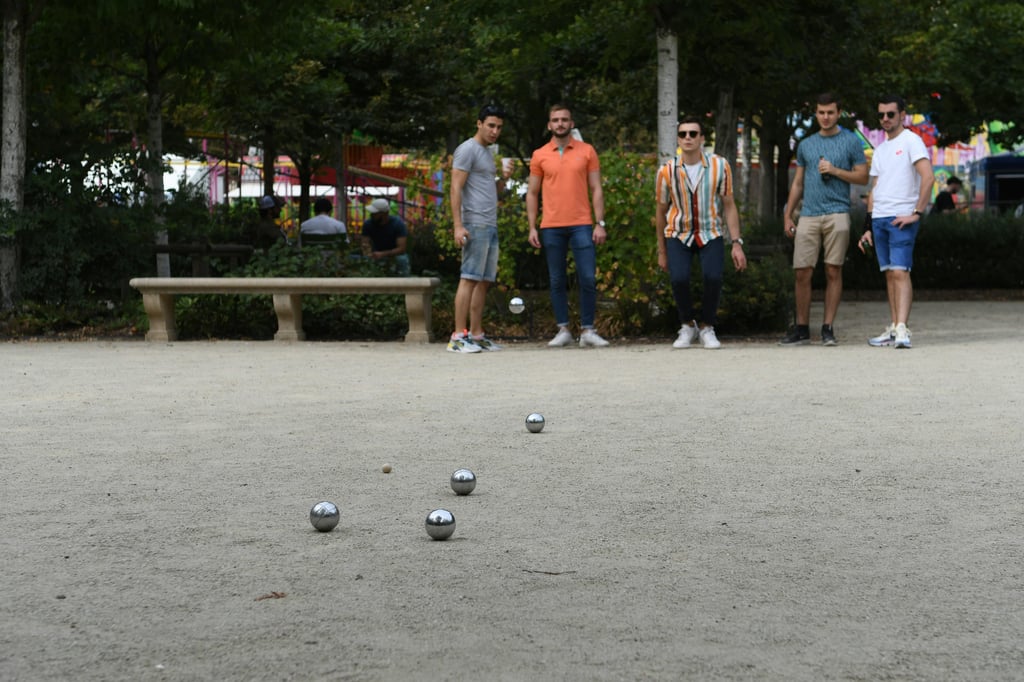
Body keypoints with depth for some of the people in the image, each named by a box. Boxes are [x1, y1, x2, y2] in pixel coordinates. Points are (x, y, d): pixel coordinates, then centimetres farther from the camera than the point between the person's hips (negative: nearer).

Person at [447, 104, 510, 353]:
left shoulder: (488, 153, 21)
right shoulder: (468, 150, -6)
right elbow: (456, 188, -13)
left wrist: (503, 179, 7)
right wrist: (458, 225, -21)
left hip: (491, 226, 9)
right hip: (475, 225, -9)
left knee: (484, 281, 7)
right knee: (469, 279, -12)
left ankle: (476, 335, 8)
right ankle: (458, 337, -13)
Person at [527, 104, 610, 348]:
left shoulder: (586, 151, 6)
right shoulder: (540, 156, 7)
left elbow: (596, 189, 5)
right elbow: (532, 193, 10)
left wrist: (600, 223, -3)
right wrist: (532, 228, 2)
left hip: (581, 225, -1)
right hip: (551, 227, 1)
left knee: (588, 279, -6)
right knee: (557, 281, 4)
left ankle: (587, 331, 1)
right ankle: (563, 330, 11)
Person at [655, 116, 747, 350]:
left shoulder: (719, 166, -9)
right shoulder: (667, 171, -8)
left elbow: (729, 206, -1)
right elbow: (661, 212, 4)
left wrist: (737, 243, -8)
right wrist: (661, 252, 8)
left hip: (711, 233, 0)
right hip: (679, 234, 0)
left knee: (713, 276, -24)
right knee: (678, 278, -24)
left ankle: (707, 328, 1)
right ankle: (688, 326, 4)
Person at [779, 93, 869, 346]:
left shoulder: (851, 141, 5)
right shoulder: (806, 145, 16)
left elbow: (863, 177, 3)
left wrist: (834, 170, -10)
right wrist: (788, 216, 11)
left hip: (837, 214, -3)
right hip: (808, 215, 3)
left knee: (833, 271, -1)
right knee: (802, 273, -1)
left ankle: (828, 328, 4)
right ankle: (802, 329, 9)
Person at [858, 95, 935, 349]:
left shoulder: (911, 141, -3)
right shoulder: (879, 151, 20)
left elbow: (928, 177, -15)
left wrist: (917, 213, -19)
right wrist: (868, 227, 15)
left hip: (902, 219, -7)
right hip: (879, 218, 7)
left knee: (900, 272, -14)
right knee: (889, 274, 7)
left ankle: (902, 329, -20)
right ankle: (893, 328, 9)